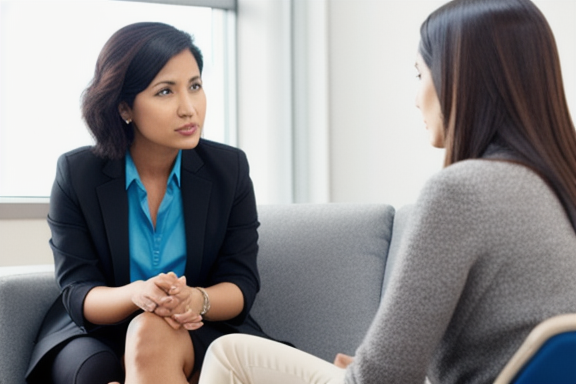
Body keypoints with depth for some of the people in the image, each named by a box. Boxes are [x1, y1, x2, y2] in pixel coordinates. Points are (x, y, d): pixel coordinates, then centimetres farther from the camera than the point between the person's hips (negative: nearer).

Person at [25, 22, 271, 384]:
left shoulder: (230, 168, -3)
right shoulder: (76, 173, -5)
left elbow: (242, 285, -5)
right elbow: (78, 294, -8)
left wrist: (196, 300, -30)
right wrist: (136, 294, -33)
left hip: (201, 330, 0)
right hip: (95, 333, 0)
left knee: (151, 336, -35)